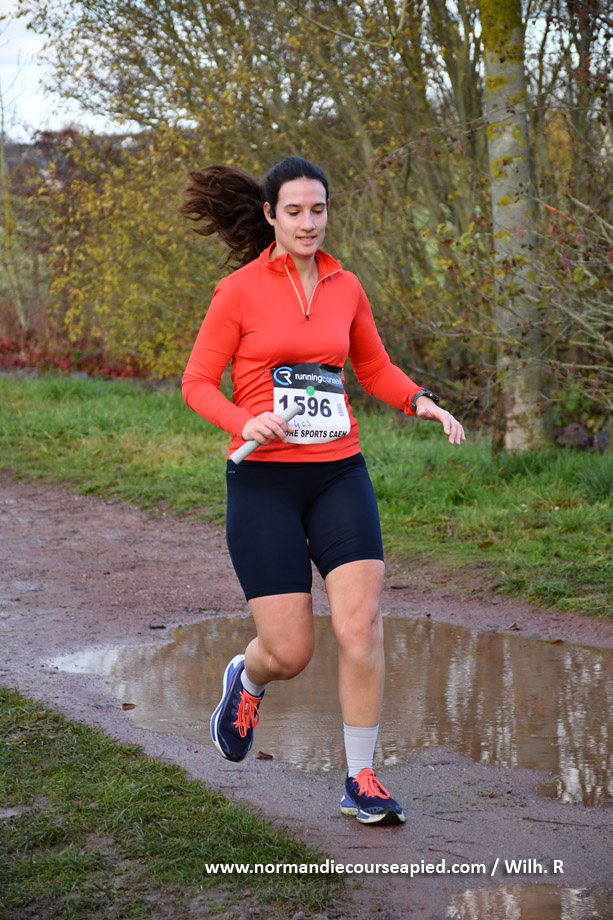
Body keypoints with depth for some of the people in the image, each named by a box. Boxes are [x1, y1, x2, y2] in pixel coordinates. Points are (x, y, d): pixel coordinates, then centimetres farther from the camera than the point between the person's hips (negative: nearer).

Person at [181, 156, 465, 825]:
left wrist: (423, 402, 4)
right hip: (263, 480, -3)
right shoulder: (239, 290, -3)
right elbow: (197, 383, -1)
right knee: (289, 653, -5)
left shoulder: (345, 287, 9)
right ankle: (247, 679, 34)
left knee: (361, 626, -12)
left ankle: (361, 782, 2)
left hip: (339, 475, 3)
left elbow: (375, 368, 23)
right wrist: (244, 422, -20)